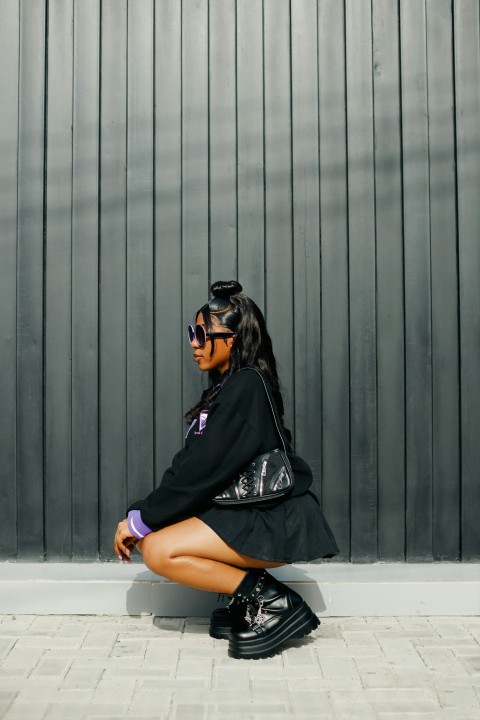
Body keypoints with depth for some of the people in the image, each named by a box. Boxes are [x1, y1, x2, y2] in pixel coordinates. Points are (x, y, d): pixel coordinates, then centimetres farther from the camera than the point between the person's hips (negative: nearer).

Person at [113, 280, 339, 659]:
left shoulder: (245, 387, -16)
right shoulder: (225, 388, 12)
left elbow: (203, 471, -20)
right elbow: (188, 464, 9)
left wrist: (141, 520, -12)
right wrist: (139, 516, 0)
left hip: (278, 523, -10)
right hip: (251, 511, 10)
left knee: (158, 551, -16)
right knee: (150, 535, 5)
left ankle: (272, 602, -9)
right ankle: (249, 600, 7)